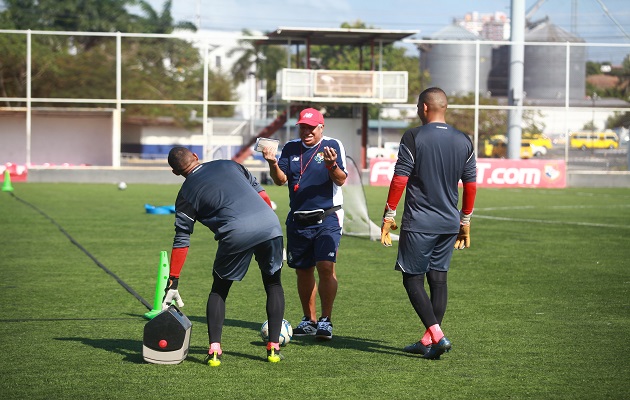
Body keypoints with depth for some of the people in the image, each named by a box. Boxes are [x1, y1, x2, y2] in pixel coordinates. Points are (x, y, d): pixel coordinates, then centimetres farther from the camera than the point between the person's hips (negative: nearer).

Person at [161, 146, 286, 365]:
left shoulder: (186, 193, 15)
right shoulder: (229, 165, 24)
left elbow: (181, 241, 11)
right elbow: (263, 196, 19)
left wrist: (173, 283, 13)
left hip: (236, 234, -2)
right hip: (270, 224, 3)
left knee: (219, 290, 19)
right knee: (273, 285, 22)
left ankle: (214, 350, 6)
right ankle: (273, 348, 15)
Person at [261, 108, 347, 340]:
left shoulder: (332, 146, -3)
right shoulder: (291, 148, 8)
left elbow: (341, 180, -12)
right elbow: (280, 180, 3)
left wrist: (332, 165, -31)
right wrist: (273, 164, -16)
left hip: (327, 218, -5)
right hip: (297, 221, 5)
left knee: (326, 267, -16)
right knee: (303, 270, 9)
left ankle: (326, 320, -10)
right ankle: (309, 320, 21)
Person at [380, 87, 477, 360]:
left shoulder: (413, 138, -9)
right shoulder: (463, 141, 7)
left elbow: (399, 179, -11)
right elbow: (471, 184, 10)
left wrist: (389, 215, -4)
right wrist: (465, 221, 19)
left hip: (418, 224, -5)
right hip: (449, 224, 5)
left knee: (412, 279, 1)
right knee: (438, 278, 10)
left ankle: (437, 335, -12)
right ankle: (428, 341, 13)